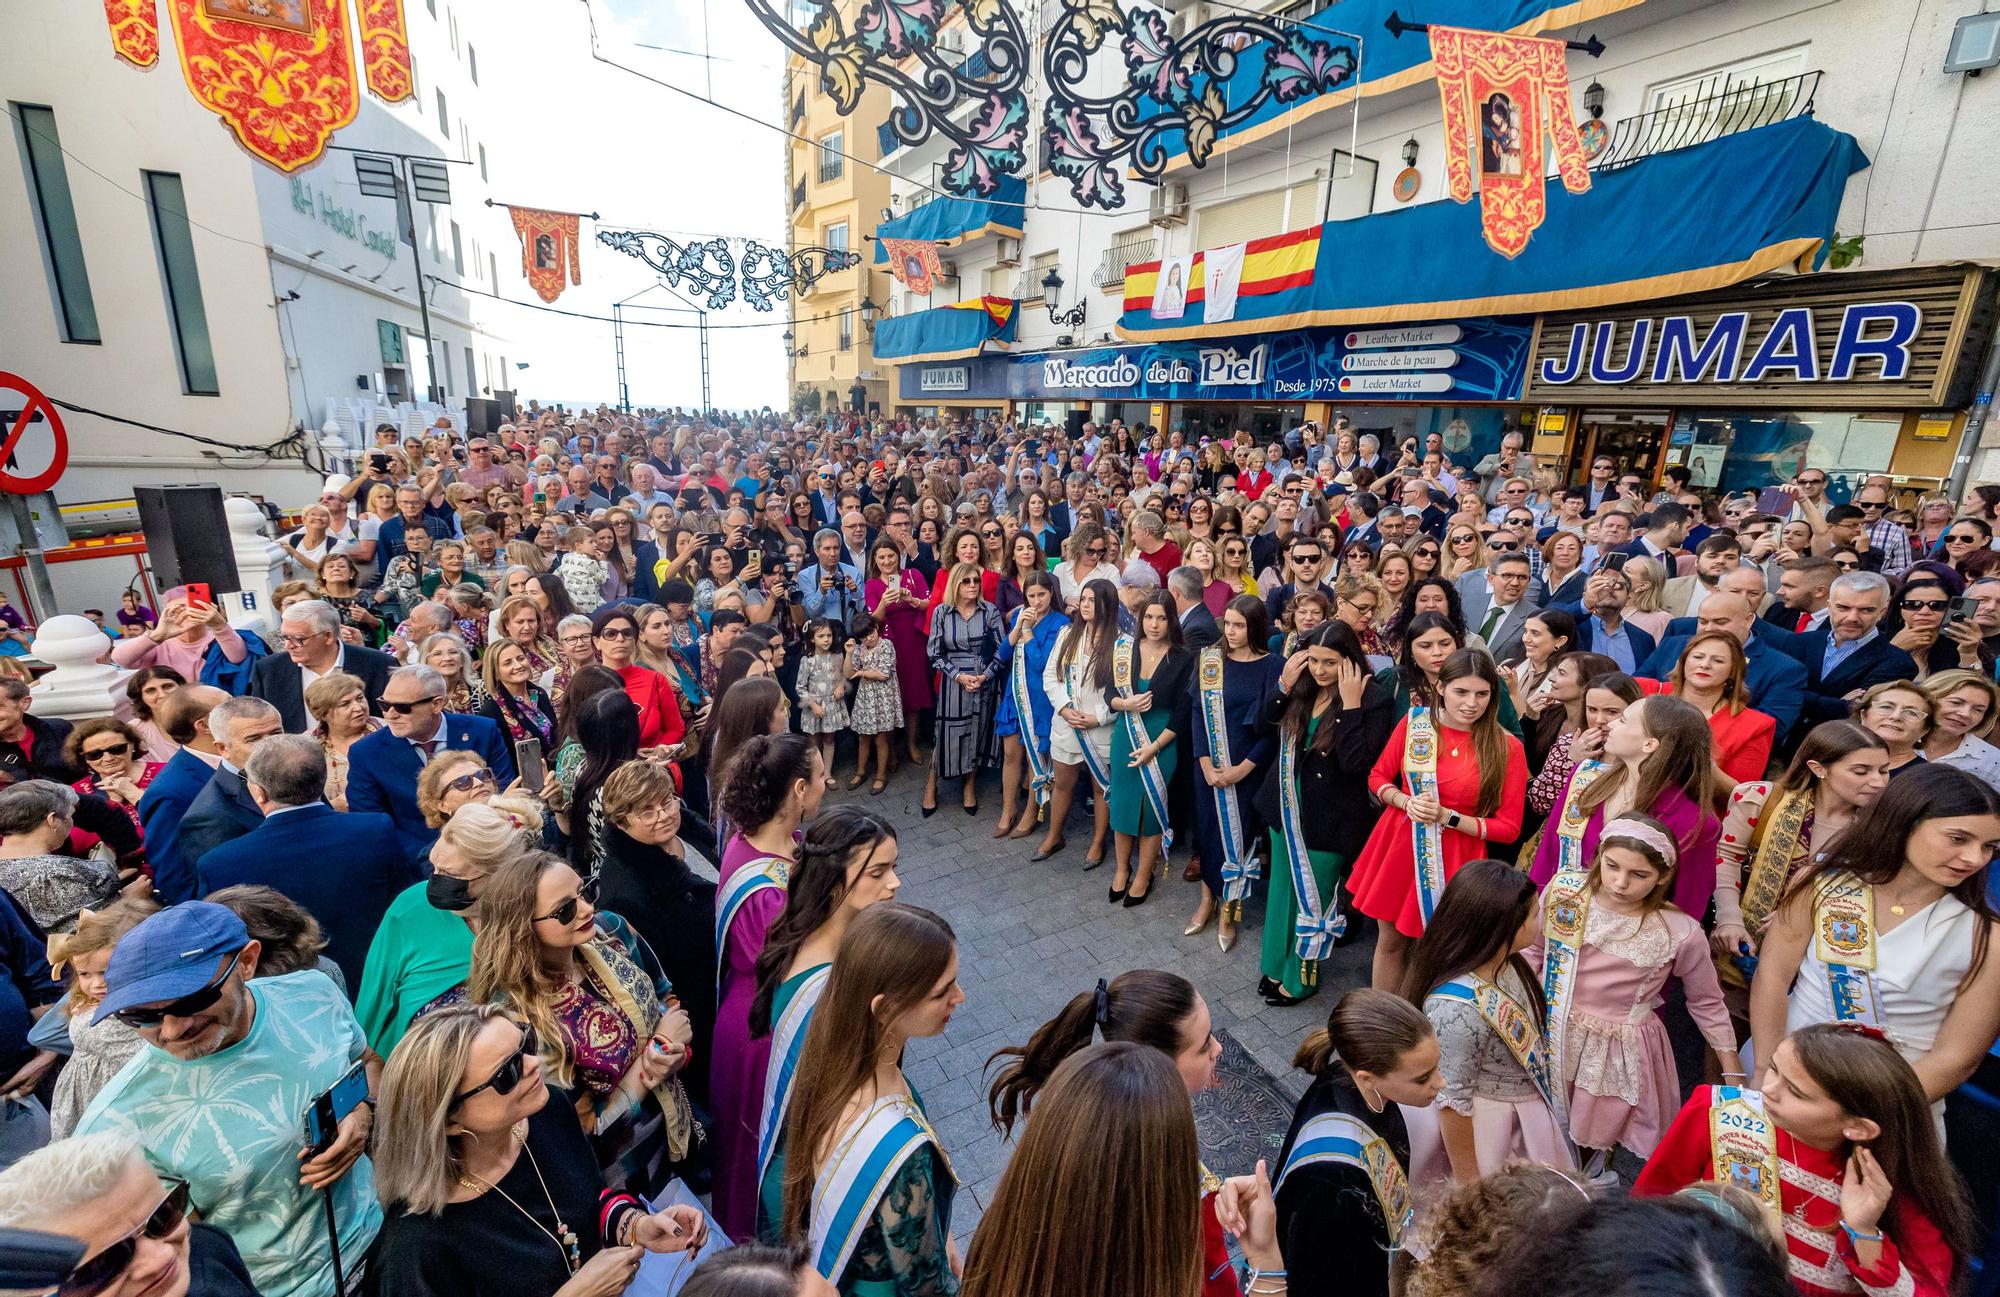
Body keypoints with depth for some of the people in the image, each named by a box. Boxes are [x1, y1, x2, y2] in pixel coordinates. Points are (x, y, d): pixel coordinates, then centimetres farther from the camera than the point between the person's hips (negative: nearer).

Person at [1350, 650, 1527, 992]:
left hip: (1454, 859, -2)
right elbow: (1378, 777, 6)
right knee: (1389, 940, 15)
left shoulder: (1507, 748, -10)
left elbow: (1508, 827, -7)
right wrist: (1406, 802, -13)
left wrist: (1448, 817, -18)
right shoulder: (1413, 722, -5)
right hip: (1399, 846, 2)